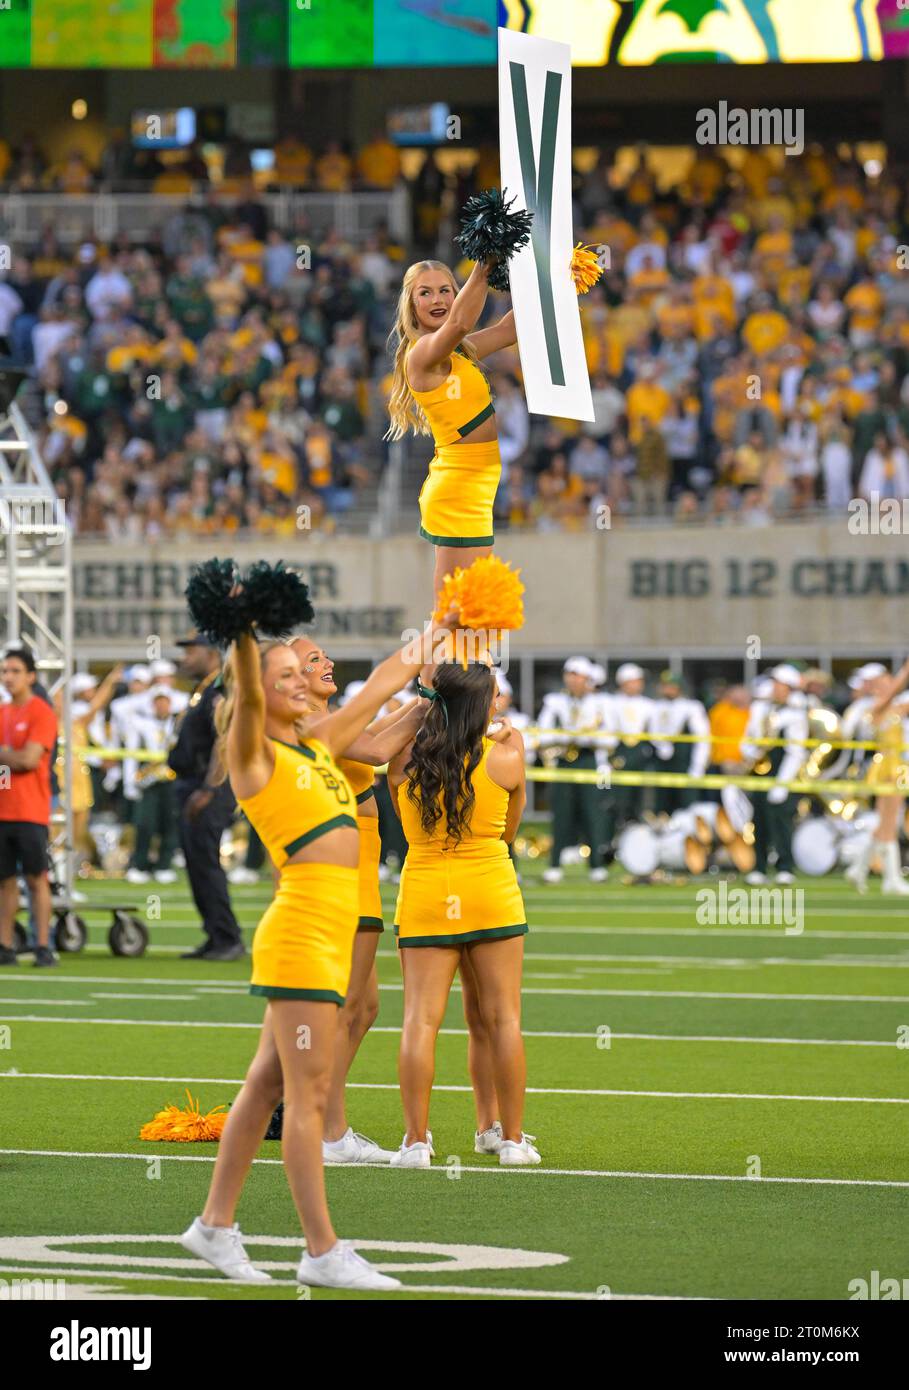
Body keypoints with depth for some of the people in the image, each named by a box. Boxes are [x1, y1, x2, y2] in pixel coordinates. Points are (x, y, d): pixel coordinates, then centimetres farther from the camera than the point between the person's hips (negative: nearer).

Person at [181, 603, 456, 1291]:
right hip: (300, 931, -8)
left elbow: (377, 689, 29)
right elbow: (247, 698, -25)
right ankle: (323, 1251, -8)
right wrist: (242, 633, -39)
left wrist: (426, 643, 40)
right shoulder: (254, 756, -5)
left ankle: (217, 1224, 18)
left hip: (333, 936, 8)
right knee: (307, 1093, -8)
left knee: (269, 1084, 12)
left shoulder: (318, 745, 17)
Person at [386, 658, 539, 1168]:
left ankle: (416, 1140, -6)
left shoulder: (404, 761, -3)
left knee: (421, 1019, -1)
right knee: (503, 1017, 7)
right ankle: (512, 1139, 10)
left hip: (423, 894, 1)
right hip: (492, 895, -1)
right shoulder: (505, 758, -6)